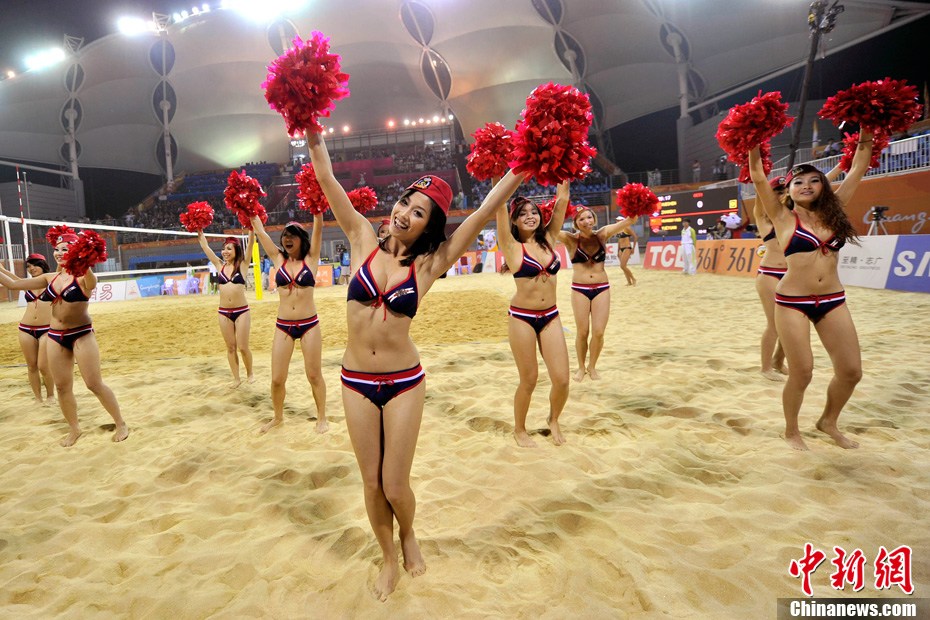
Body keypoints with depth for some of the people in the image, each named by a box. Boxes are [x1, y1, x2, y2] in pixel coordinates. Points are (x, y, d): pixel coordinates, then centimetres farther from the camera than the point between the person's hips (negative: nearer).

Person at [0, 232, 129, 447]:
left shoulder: (82, 277, -11)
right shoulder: (49, 278, 6)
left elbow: (92, 283, -37)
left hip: (82, 335, -6)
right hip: (55, 336, 6)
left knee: (94, 384, -4)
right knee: (62, 387, 10)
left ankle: (121, 424, 10)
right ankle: (74, 429, 27)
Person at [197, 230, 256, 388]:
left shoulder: (242, 265, -2)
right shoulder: (220, 266, 7)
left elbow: (250, 244, -12)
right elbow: (205, 247, 8)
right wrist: (199, 231, 3)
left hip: (242, 311, -3)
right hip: (224, 312, 4)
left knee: (243, 347, -1)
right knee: (230, 347, 9)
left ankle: (250, 373, 22)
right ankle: (236, 378, 20)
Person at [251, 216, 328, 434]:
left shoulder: (310, 259, 0)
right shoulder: (278, 259, 6)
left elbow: (318, 228, -10)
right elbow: (259, 231, 4)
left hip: (309, 324, -2)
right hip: (283, 326, 2)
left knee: (314, 375, 7)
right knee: (277, 379, 5)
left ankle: (322, 417, 24)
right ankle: (278, 416, 29)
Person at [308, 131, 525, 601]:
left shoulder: (429, 263, -6)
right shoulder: (364, 241, -1)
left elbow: (484, 211, -12)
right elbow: (327, 180, -3)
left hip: (403, 384, -2)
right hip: (356, 382, 2)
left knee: (395, 486, 5)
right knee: (372, 483, 13)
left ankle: (408, 537, 41)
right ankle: (389, 559, 39)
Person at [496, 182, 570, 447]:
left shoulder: (548, 239, 7)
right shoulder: (512, 246, -5)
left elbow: (562, 199, 5)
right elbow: (499, 206, -14)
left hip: (551, 316, 4)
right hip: (522, 318, -4)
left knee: (561, 379, 0)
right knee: (529, 380, 5)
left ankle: (554, 420, 31)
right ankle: (519, 430, 29)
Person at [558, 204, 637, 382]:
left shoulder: (602, 234, 1)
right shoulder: (571, 239, -4)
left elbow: (629, 221, -4)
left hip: (602, 288, 2)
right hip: (579, 289, -1)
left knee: (599, 332, 0)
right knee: (582, 332, 5)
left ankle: (592, 366, 23)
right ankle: (581, 367, 27)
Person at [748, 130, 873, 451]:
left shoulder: (833, 210, 10)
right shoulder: (783, 217, -1)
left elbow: (858, 169, 12)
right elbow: (757, 177, -9)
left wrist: (867, 132, 12)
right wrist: (754, 142, -12)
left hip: (833, 301, 5)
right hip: (792, 302, -5)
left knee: (851, 370, 6)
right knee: (801, 373, -2)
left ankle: (828, 421, 32)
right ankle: (791, 430, 22)